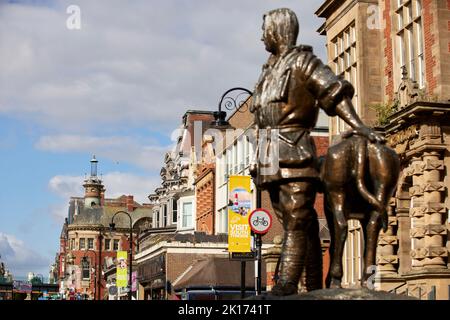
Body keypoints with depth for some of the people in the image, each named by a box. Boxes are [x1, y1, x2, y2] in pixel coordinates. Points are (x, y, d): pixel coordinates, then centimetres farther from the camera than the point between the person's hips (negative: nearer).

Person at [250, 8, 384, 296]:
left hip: (294, 154, -7)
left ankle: (286, 286, -21)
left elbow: (335, 92, -11)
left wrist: (359, 127, -23)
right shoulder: (269, 70, 23)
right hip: (270, 157, 8)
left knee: (296, 220, -13)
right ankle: (315, 288, 7)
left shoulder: (302, 61, 1)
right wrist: (258, 161, 21)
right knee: (299, 223, 5)